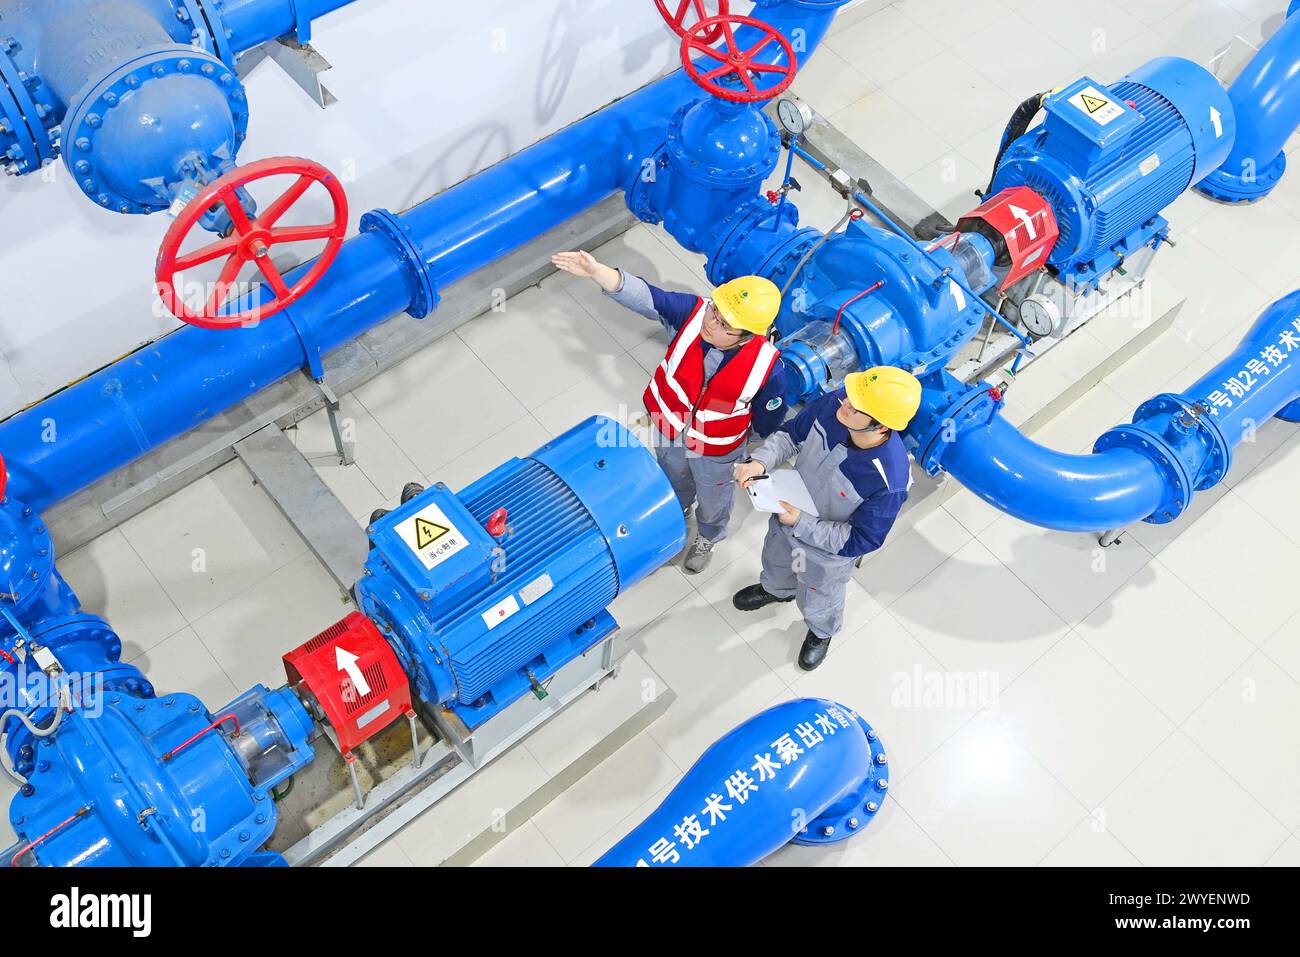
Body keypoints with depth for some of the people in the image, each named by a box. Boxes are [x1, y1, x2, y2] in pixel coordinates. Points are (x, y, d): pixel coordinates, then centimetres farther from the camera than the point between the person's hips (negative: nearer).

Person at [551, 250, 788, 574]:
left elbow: (768, 419, -18)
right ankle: (679, 506, 74)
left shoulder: (767, 367, -38)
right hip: (668, 426, 3)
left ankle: (707, 537, 66)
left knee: (713, 496, 30)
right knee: (673, 475, 37)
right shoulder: (692, 312, -34)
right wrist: (596, 271, -64)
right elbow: (642, 296, -46)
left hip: (716, 449, -3)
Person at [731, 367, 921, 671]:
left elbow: (860, 541, -29)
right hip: (790, 514, 4)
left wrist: (801, 524, -32)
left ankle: (822, 633, 65)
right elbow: (791, 434, -12)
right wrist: (761, 462, -28)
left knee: (817, 602, 29)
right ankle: (776, 590, 74)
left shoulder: (889, 482, -44)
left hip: (829, 550, -4)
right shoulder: (833, 404, -32)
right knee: (776, 558, 37)